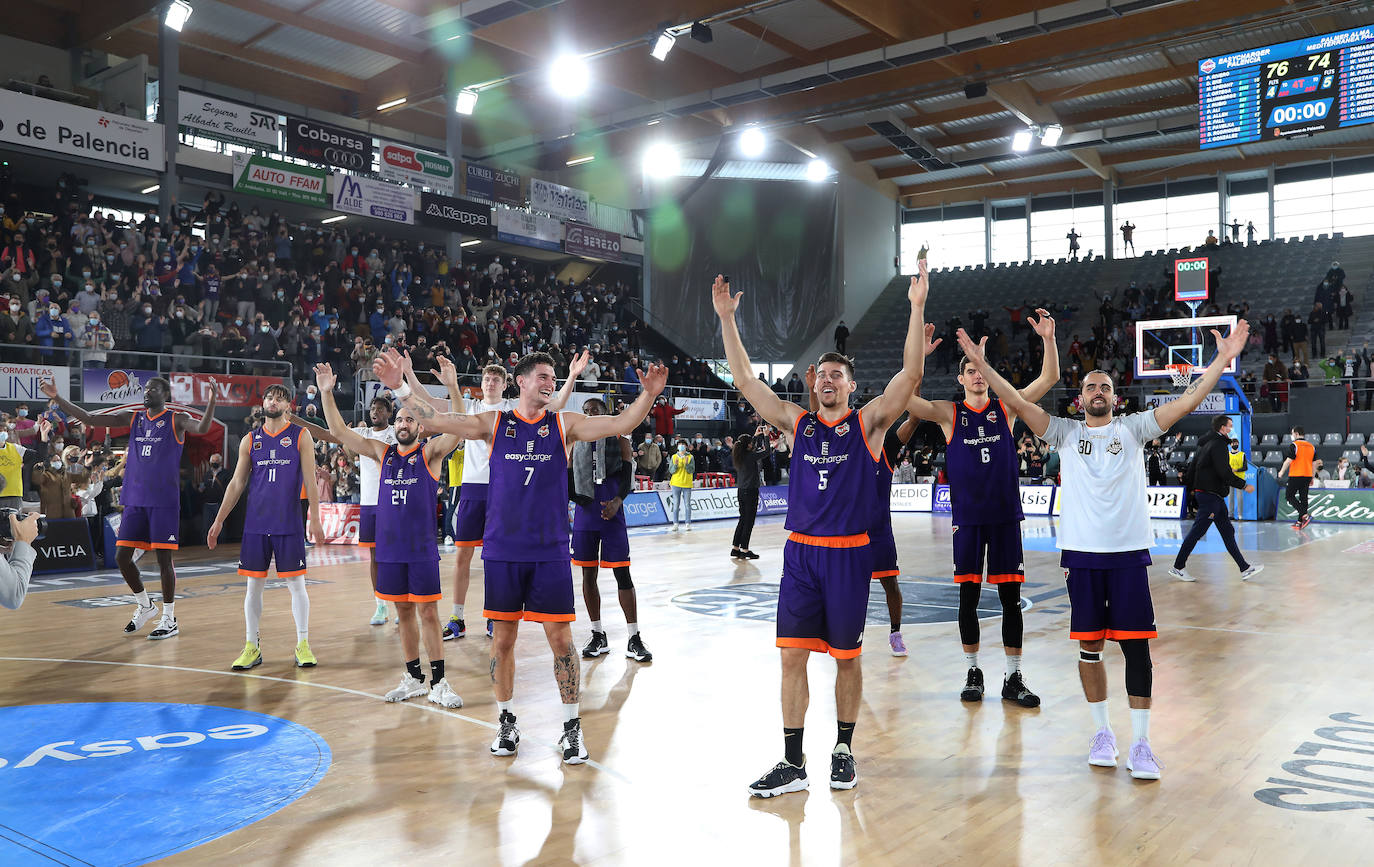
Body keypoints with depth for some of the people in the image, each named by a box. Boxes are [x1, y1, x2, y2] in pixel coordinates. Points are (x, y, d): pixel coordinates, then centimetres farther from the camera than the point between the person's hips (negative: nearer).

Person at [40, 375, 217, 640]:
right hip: (134, 500, 6)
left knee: (163, 557, -3)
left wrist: (211, 400, -39)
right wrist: (57, 397, 1)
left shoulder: (176, 420, -3)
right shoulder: (132, 419, 11)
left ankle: (170, 619, 7)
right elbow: (88, 419, 9)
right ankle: (145, 606, 26)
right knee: (122, 556, 6)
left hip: (164, 501, -6)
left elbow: (202, 429, -23)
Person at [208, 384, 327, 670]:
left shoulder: (301, 436, 1)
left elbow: (310, 480, -3)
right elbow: (237, 483, 11)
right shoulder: (250, 440, 9)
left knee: (296, 584, 1)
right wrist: (219, 521, 7)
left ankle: (303, 645, 11)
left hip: (289, 524, -3)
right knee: (253, 585, 6)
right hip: (256, 524, 3)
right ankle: (252, 648, 15)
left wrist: (315, 519, -11)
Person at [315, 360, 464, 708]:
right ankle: (414, 678, 22)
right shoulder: (382, 452, 9)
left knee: (427, 612, -2)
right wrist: (327, 393, -4)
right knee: (404, 612, 11)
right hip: (390, 547, 4)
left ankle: (438, 683, 5)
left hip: (422, 548, -4)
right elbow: (340, 431, 7)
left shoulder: (430, 452, -2)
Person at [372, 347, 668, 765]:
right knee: (503, 637, 8)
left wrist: (648, 396, -22)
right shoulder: (494, 423, 3)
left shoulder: (564, 424, 3)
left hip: (550, 551, 0)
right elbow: (437, 420, -2)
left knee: (560, 637, 1)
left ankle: (572, 728, 15)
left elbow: (620, 424, -7)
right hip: (502, 550, 1)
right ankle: (506, 722, 26)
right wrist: (399, 387, -11)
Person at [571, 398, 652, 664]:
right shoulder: (576, 442, 12)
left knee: (622, 573, -5)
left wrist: (617, 501, -21)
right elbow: (570, 477, 16)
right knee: (588, 574, 6)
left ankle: (634, 639, 0)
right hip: (584, 512, 4)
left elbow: (628, 475, -4)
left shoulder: (618, 438, 2)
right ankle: (598, 636, 17)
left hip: (611, 512, -4)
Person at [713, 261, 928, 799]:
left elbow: (910, 374, -10)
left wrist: (917, 306, -16)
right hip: (800, 552, 2)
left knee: (846, 656, 8)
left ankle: (844, 750, 26)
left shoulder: (868, 423, 1)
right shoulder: (797, 423, 8)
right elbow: (744, 380, 7)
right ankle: (792, 764, 9)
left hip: (849, 553, -2)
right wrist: (727, 319, 1)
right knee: (792, 655, 1)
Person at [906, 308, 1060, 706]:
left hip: (1005, 516, 1)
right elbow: (904, 397, -14)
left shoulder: (1006, 408, 5)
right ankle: (972, 673, 20)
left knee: (1010, 597, 4)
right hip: (967, 517, -1)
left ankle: (1013, 678, 14)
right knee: (968, 596, 6)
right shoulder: (948, 413, 1)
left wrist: (1048, 339, -16)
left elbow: (1049, 379, -1)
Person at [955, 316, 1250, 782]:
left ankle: (1140, 742, 8)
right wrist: (983, 366, -9)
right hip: (1082, 552, 1)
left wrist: (1222, 359, -9)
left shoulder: (1133, 428, 7)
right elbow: (1020, 403, -1)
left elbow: (1188, 401, 0)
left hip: (1129, 552, 0)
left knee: (1136, 645, -1)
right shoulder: (1066, 432, 8)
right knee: (1089, 644, 7)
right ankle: (1102, 732, 22)